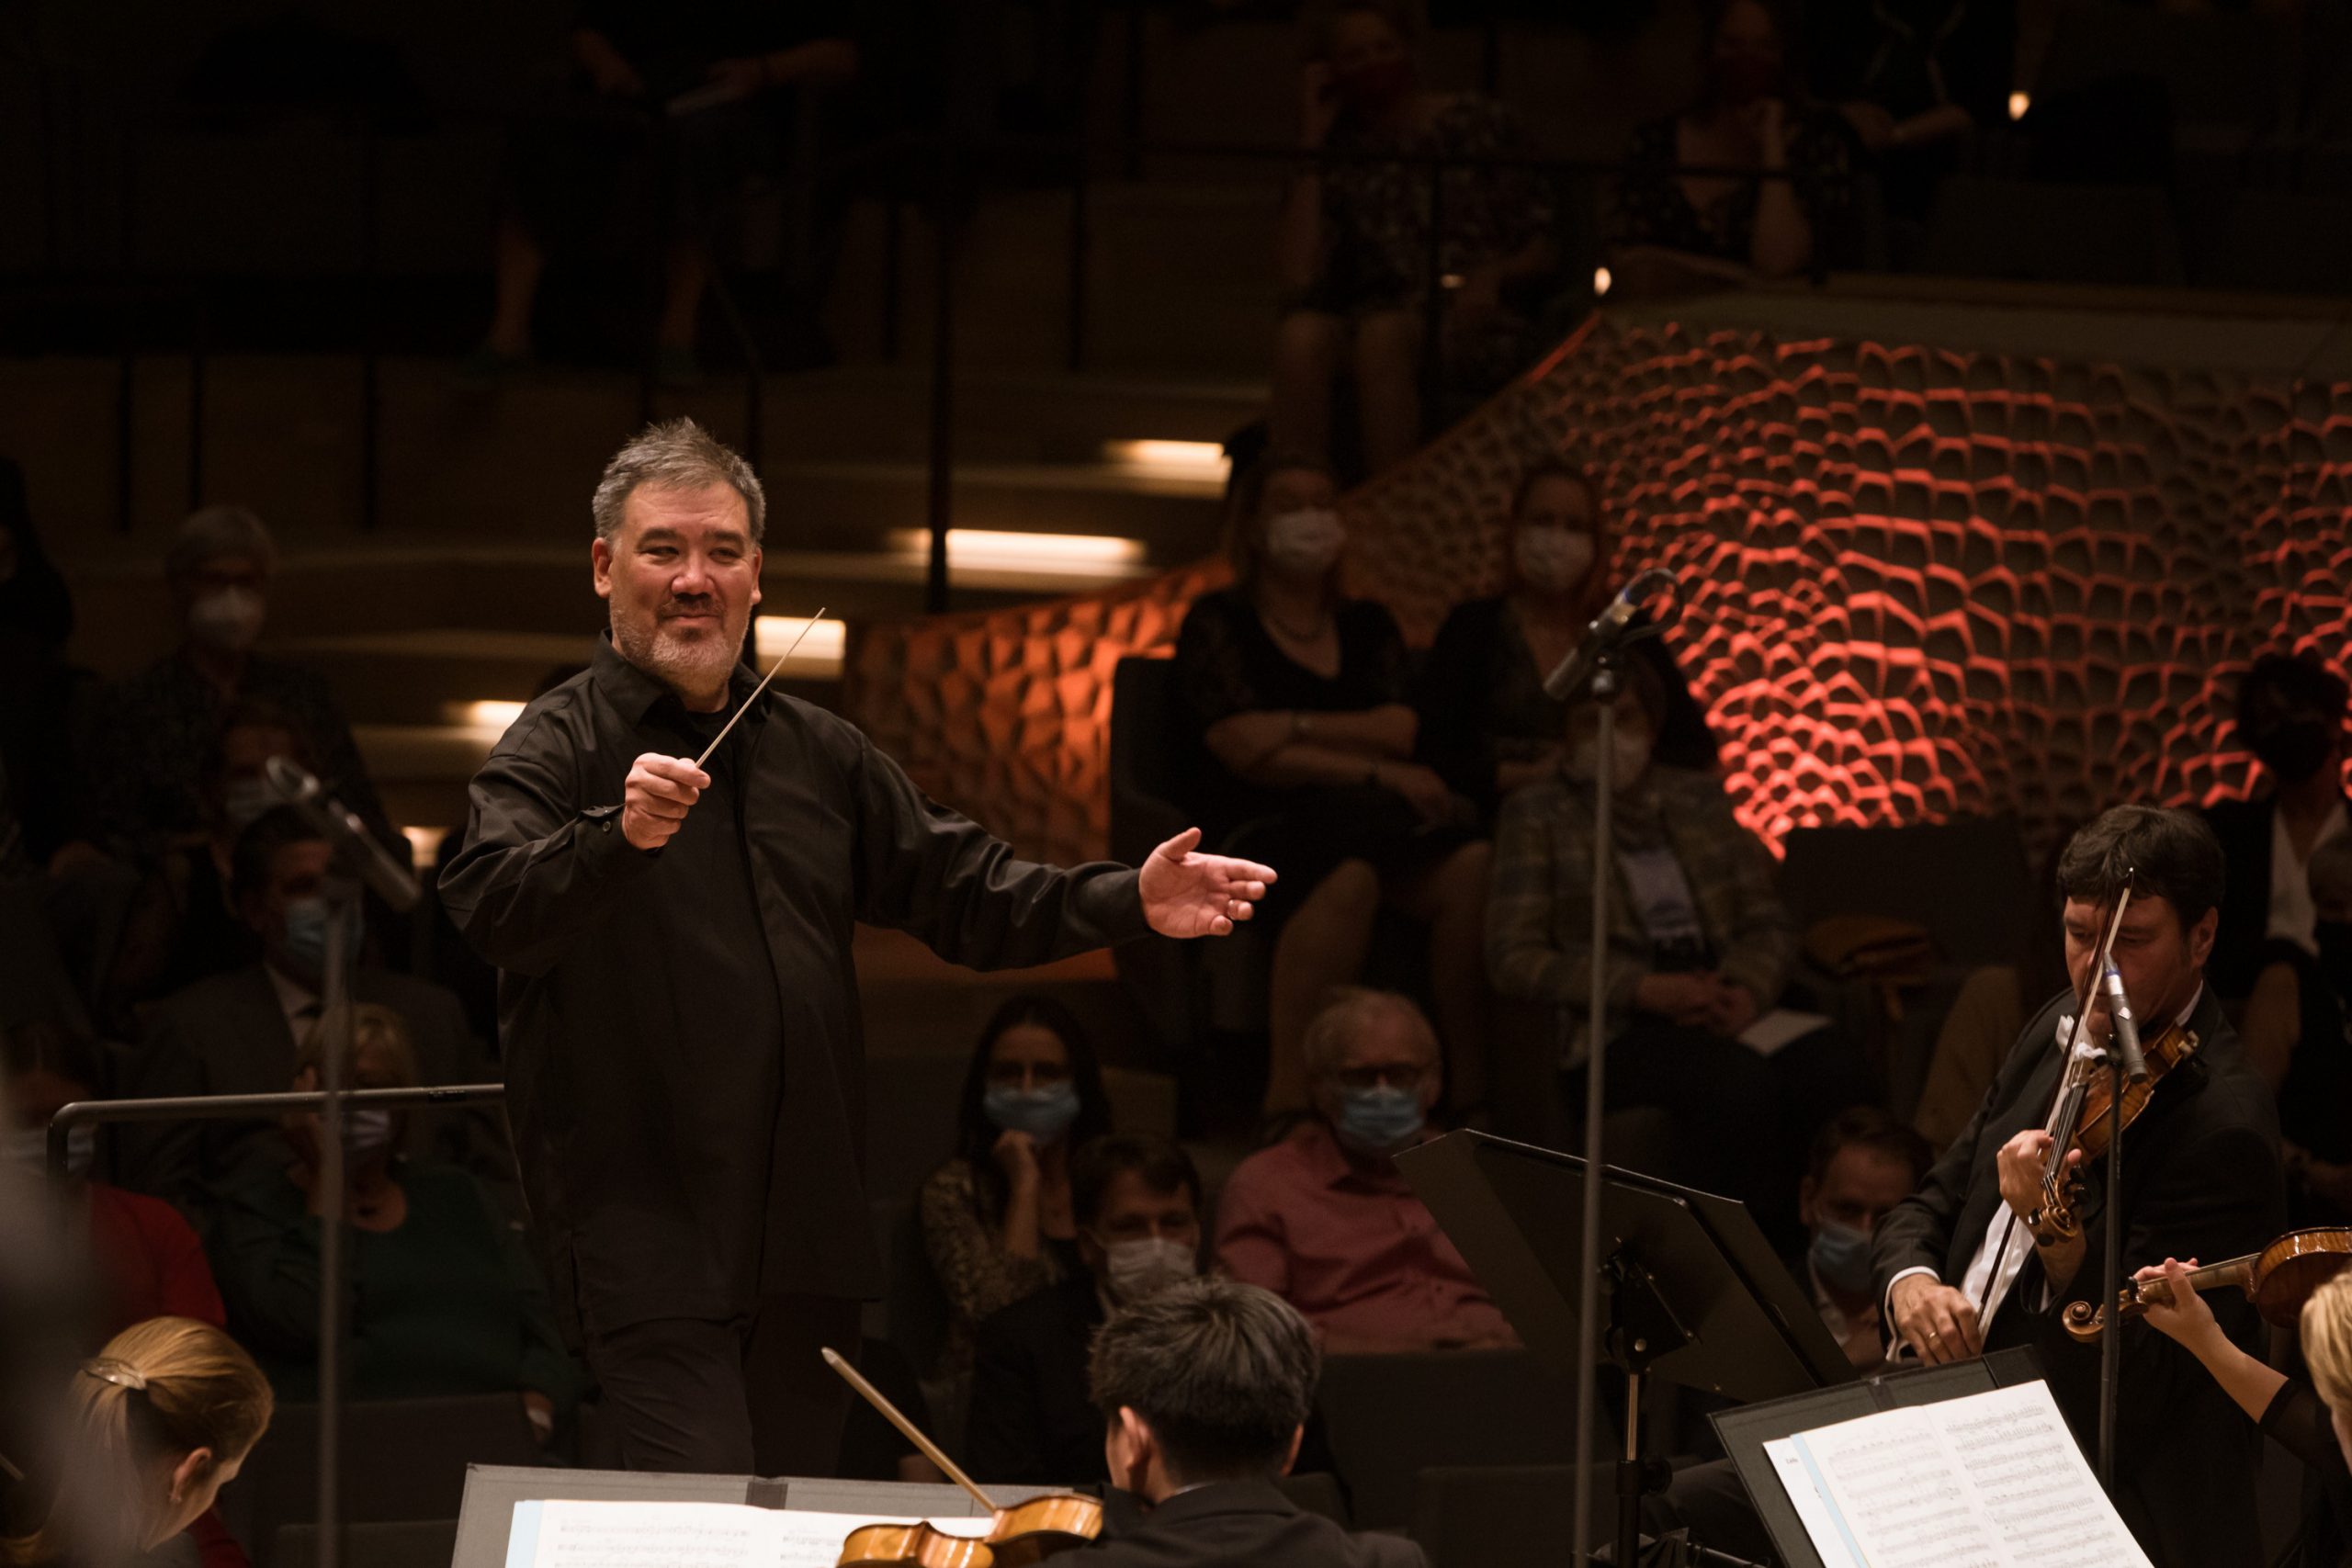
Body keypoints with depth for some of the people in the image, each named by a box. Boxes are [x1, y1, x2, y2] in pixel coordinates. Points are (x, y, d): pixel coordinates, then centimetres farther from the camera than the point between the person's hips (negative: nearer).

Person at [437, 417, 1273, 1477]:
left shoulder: (820, 754, 17)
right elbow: (492, 908, -23)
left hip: (809, 1235, 7)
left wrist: (1131, 903, 5)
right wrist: (616, 838, -42)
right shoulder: (555, 748, -5)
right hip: (643, 1231, -7)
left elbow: (959, 889, 19)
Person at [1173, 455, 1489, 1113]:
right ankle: (1288, 1096, -43)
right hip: (1256, 828, -5)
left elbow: (1398, 732, 6)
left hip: (1367, 813, 5)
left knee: (1471, 866, -28)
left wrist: (1295, 728, -7)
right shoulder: (1217, 622, 8)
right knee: (1347, 877, -40)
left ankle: (1470, 1083, -29)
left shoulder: (1367, 627, 23)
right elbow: (1243, 750, -6)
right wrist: (1374, 771, -12)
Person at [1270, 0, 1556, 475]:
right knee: (1300, 334, -33)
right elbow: (1298, 274, 0)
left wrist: (1494, 275, -13)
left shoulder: (1479, 126, 10)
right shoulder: (1341, 147, 14)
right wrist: (1310, 143, 3)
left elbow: (1545, 250, 10)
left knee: (1382, 334, -37)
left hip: (1469, 324, -2)